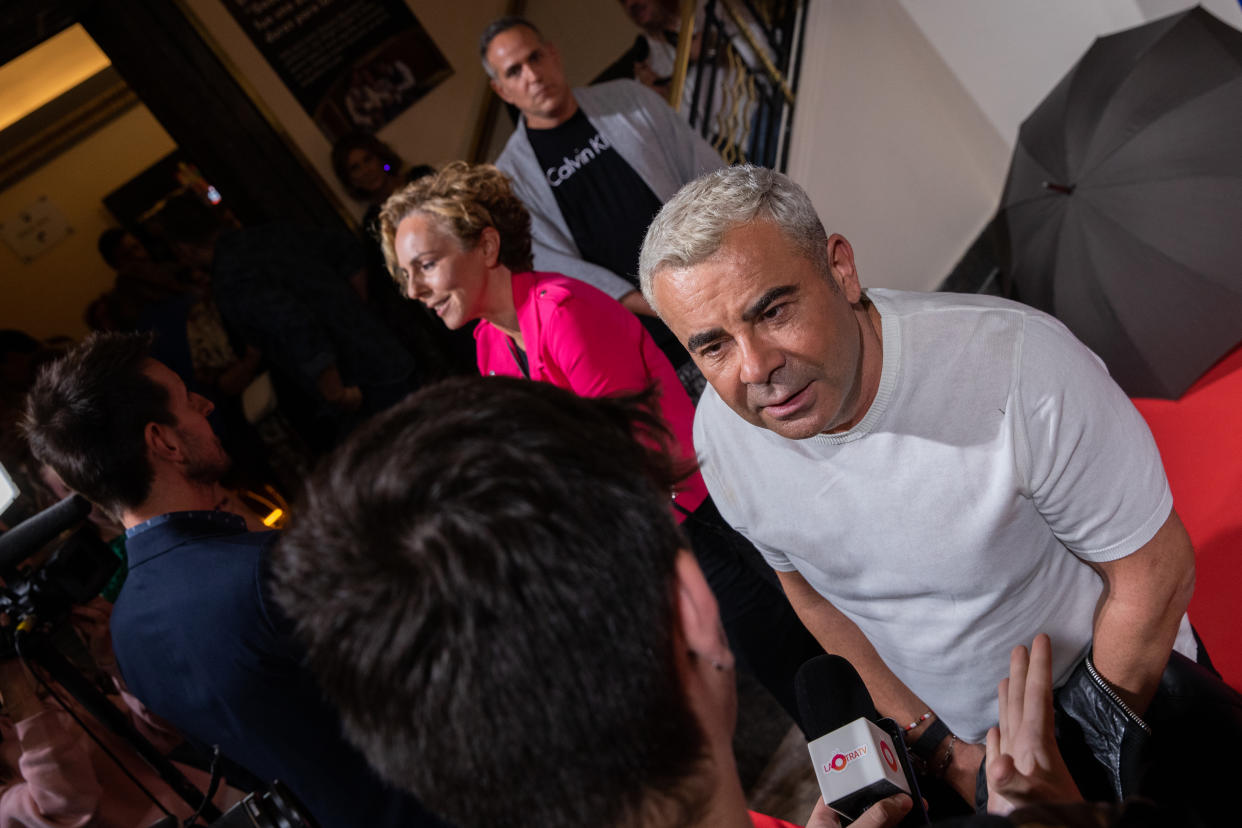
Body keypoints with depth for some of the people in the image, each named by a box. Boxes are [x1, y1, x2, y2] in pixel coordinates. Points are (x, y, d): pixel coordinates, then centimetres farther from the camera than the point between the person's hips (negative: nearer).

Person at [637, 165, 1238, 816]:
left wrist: (1096, 733, -12)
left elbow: (1155, 572, -20)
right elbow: (809, 588, -3)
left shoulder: (1020, 365, -34)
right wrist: (938, 744, -3)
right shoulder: (718, 436, -20)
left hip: (1134, 690, -2)